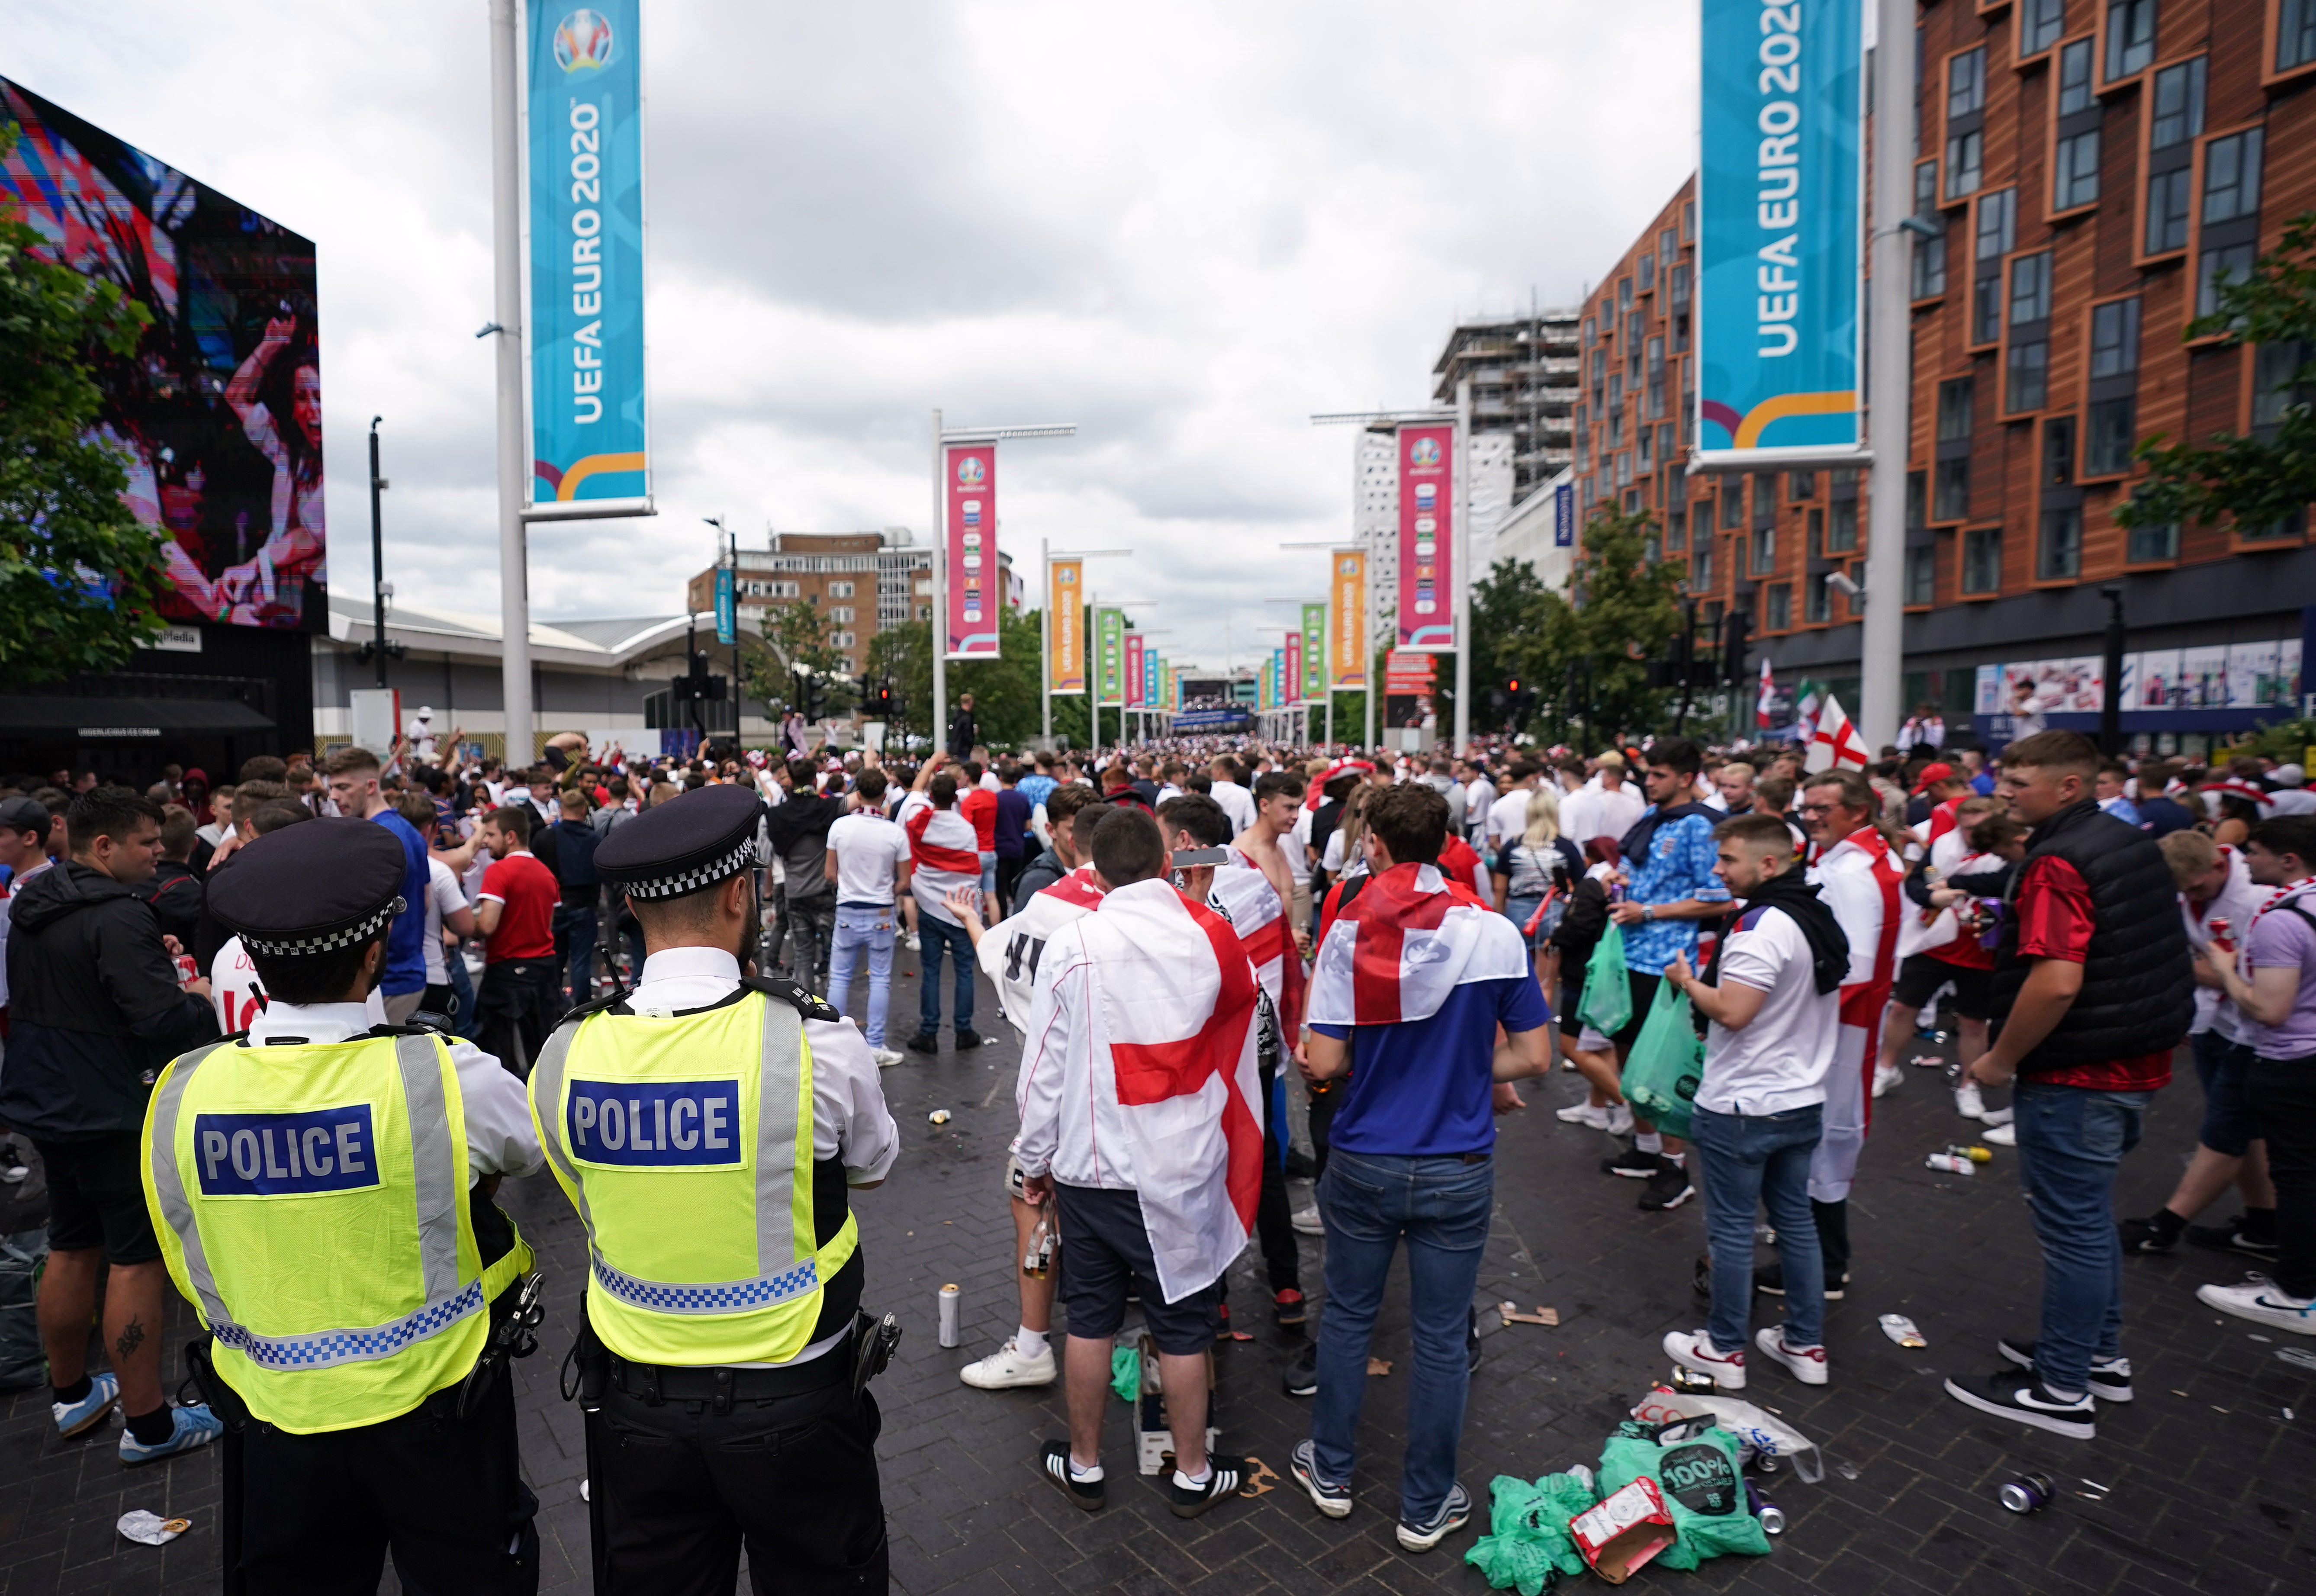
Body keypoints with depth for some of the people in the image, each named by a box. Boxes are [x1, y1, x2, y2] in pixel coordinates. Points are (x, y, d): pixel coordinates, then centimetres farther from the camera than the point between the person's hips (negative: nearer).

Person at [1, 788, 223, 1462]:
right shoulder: (118, 917, -23)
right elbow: (166, 1021, -29)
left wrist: (153, 962, 10)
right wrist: (199, 1000, -9)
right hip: (112, 1112, -9)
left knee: (72, 1248, 21)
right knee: (137, 1259, 0)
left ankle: (70, 1394, 36)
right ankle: (148, 1424, 8)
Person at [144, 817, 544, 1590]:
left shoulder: (181, 1094, -13)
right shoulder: (448, 1077, -25)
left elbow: (196, 1280, 3)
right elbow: (543, 1146, -4)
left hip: (273, 1422, 4)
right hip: (438, 1412, -3)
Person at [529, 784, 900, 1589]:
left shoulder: (566, 1055, -13)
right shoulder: (817, 1041, -23)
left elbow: (587, 1200, 4)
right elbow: (872, 1167, -3)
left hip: (636, 1409, 3)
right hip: (794, 1404, -3)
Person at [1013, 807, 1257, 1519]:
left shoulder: (1072, 944, -13)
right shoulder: (1213, 935, -10)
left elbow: (1044, 1065, -7)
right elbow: (1244, 1009, 8)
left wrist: (1035, 1157, 5)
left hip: (1090, 1165, 0)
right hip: (1184, 1166, 0)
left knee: (1091, 1317, 16)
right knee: (1182, 1323, 14)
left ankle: (1083, 1464, 33)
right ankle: (1192, 1473, 31)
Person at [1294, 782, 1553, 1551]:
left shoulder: (1349, 929, -14)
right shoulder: (1495, 932, -10)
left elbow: (1323, 1062, -14)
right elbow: (1534, 1057, -4)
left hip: (1362, 1164, 0)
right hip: (1457, 1170, 0)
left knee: (1347, 1316, 20)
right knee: (1441, 1338, 15)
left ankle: (1332, 1471, 38)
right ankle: (1426, 1505, 31)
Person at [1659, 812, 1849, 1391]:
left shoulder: (1762, 925, -22)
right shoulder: (1819, 917, 7)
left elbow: (1733, 1012, -27)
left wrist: (1687, 980, -12)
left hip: (1741, 1107, -9)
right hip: (1803, 1101, 9)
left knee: (1731, 1229, 5)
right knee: (1796, 1219, 18)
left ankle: (1724, 1350, 18)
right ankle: (1806, 1345, 29)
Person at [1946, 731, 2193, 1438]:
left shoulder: (2058, 863, -22)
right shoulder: (2134, 844, 10)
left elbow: (2057, 981, -29)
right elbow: (2155, 959, 19)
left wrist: (2001, 1059, -18)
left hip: (2074, 1077, -10)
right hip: (2137, 1064, 10)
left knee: (2072, 1227, 1)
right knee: (2092, 1215, 22)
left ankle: (2062, 1391, 13)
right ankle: (2100, 1353, 36)